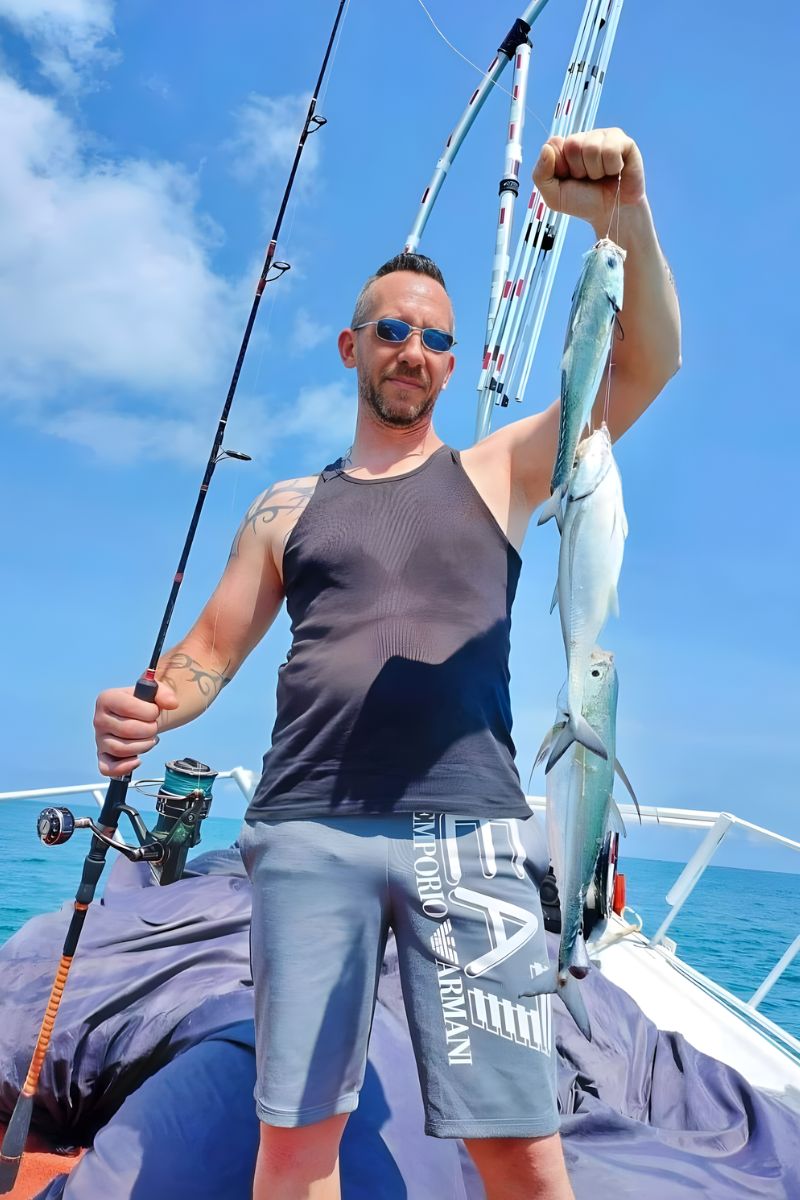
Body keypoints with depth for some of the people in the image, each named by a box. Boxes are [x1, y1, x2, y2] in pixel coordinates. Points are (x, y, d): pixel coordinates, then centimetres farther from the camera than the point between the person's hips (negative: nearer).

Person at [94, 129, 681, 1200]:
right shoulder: (287, 510, 18)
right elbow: (211, 650, 14)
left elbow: (646, 365, 3)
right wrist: (146, 709, -8)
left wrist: (622, 217, -13)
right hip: (307, 831, 2)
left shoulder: (497, 471, 14)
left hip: (467, 830, -1)